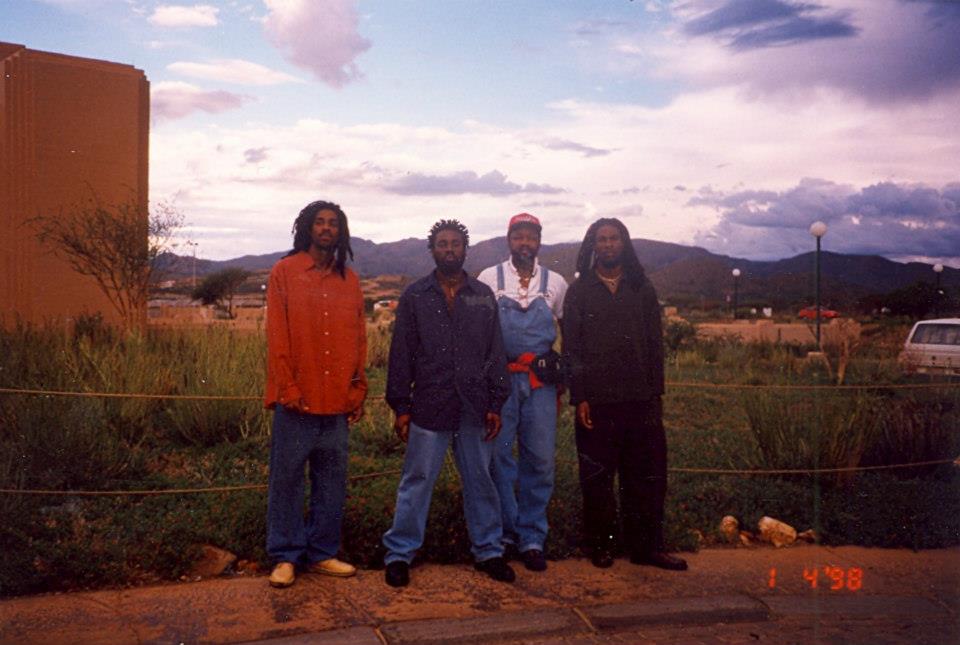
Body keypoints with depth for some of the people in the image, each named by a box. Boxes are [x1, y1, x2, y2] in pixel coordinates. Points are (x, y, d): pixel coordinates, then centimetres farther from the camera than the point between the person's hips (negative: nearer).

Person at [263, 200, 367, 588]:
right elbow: (277, 337, -4)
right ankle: (285, 557, 15)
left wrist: (358, 391, 7)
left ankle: (322, 553, 21)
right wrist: (288, 388, -10)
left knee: (332, 480, 9)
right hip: (296, 400, -3)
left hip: (337, 401, 4)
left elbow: (359, 339, 12)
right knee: (287, 477, 3)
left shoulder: (349, 281, 12)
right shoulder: (284, 273, 1)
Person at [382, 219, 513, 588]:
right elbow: (401, 354, 2)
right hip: (429, 408, -2)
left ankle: (488, 551, 26)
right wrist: (400, 407, -2)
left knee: (480, 482, 12)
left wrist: (496, 404, 2)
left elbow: (495, 353, 7)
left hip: (474, 408, 2)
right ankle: (399, 554, 17)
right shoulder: (415, 296, 3)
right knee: (416, 483, 4)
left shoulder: (483, 295, 7)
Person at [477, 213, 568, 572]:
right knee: (497, 457, 2)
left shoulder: (555, 284, 8)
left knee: (540, 459, 2)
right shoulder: (489, 279, 3)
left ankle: (532, 538, 14)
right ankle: (504, 532, 17)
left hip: (540, 382, 2)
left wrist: (562, 376, 10)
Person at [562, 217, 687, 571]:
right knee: (597, 478, 5)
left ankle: (647, 546, 16)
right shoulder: (579, 291, 5)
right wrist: (579, 398, -7)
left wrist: (656, 394, 4)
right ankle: (601, 545, 19)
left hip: (640, 399, 2)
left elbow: (655, 345, 11)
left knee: (647, 475, 4)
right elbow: (571, 348, 1)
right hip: (596, 401, -2)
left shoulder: (643, 289, 12)